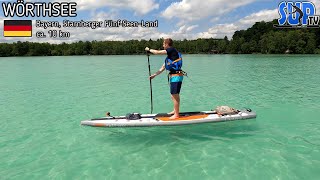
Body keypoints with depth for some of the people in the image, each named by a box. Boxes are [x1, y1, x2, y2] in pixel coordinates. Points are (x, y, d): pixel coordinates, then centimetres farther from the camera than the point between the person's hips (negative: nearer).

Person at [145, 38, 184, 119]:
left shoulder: (172, 50, -10)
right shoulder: (169, 55, 18)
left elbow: (157, 52, -11)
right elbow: (162, 68, 21)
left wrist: (149, 49, 6)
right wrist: (154, 75, 21)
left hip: (176, 76, -10)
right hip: (173, 76, 10)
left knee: (175, 95, -4)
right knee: (174, 95, 19)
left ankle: (176, 114, 5)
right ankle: (175, 110, 34)